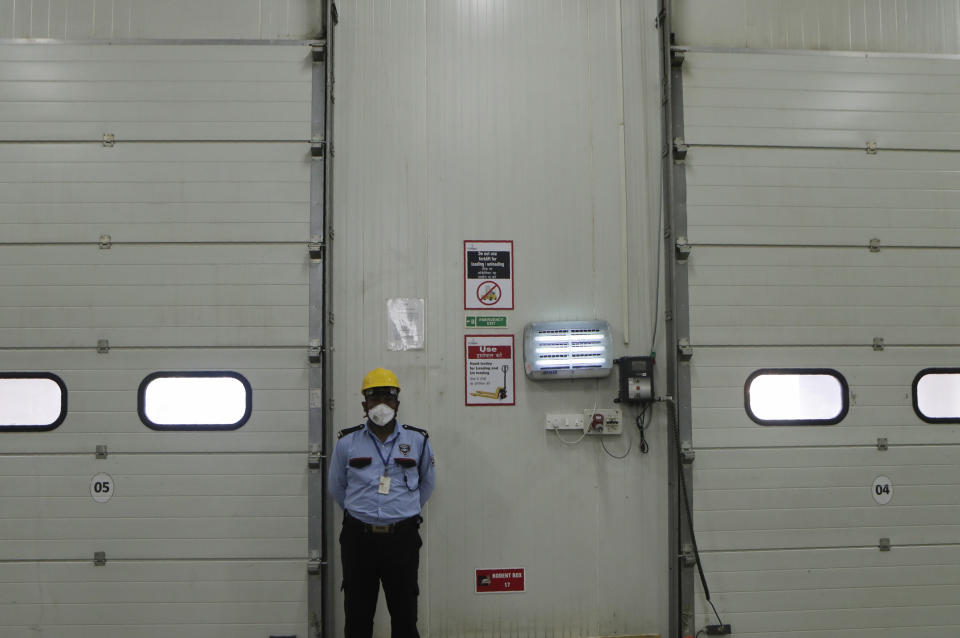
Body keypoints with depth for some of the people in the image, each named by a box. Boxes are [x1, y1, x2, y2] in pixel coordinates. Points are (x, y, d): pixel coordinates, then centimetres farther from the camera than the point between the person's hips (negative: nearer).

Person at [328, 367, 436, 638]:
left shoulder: (418, 440, 3)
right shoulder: (347, 442, 3)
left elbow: (427, 482, 18)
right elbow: (336, 486, 16)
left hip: (402, 538, 0)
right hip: (358, 537, 0)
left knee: (405, 615, 6)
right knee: (357, 616, 8)